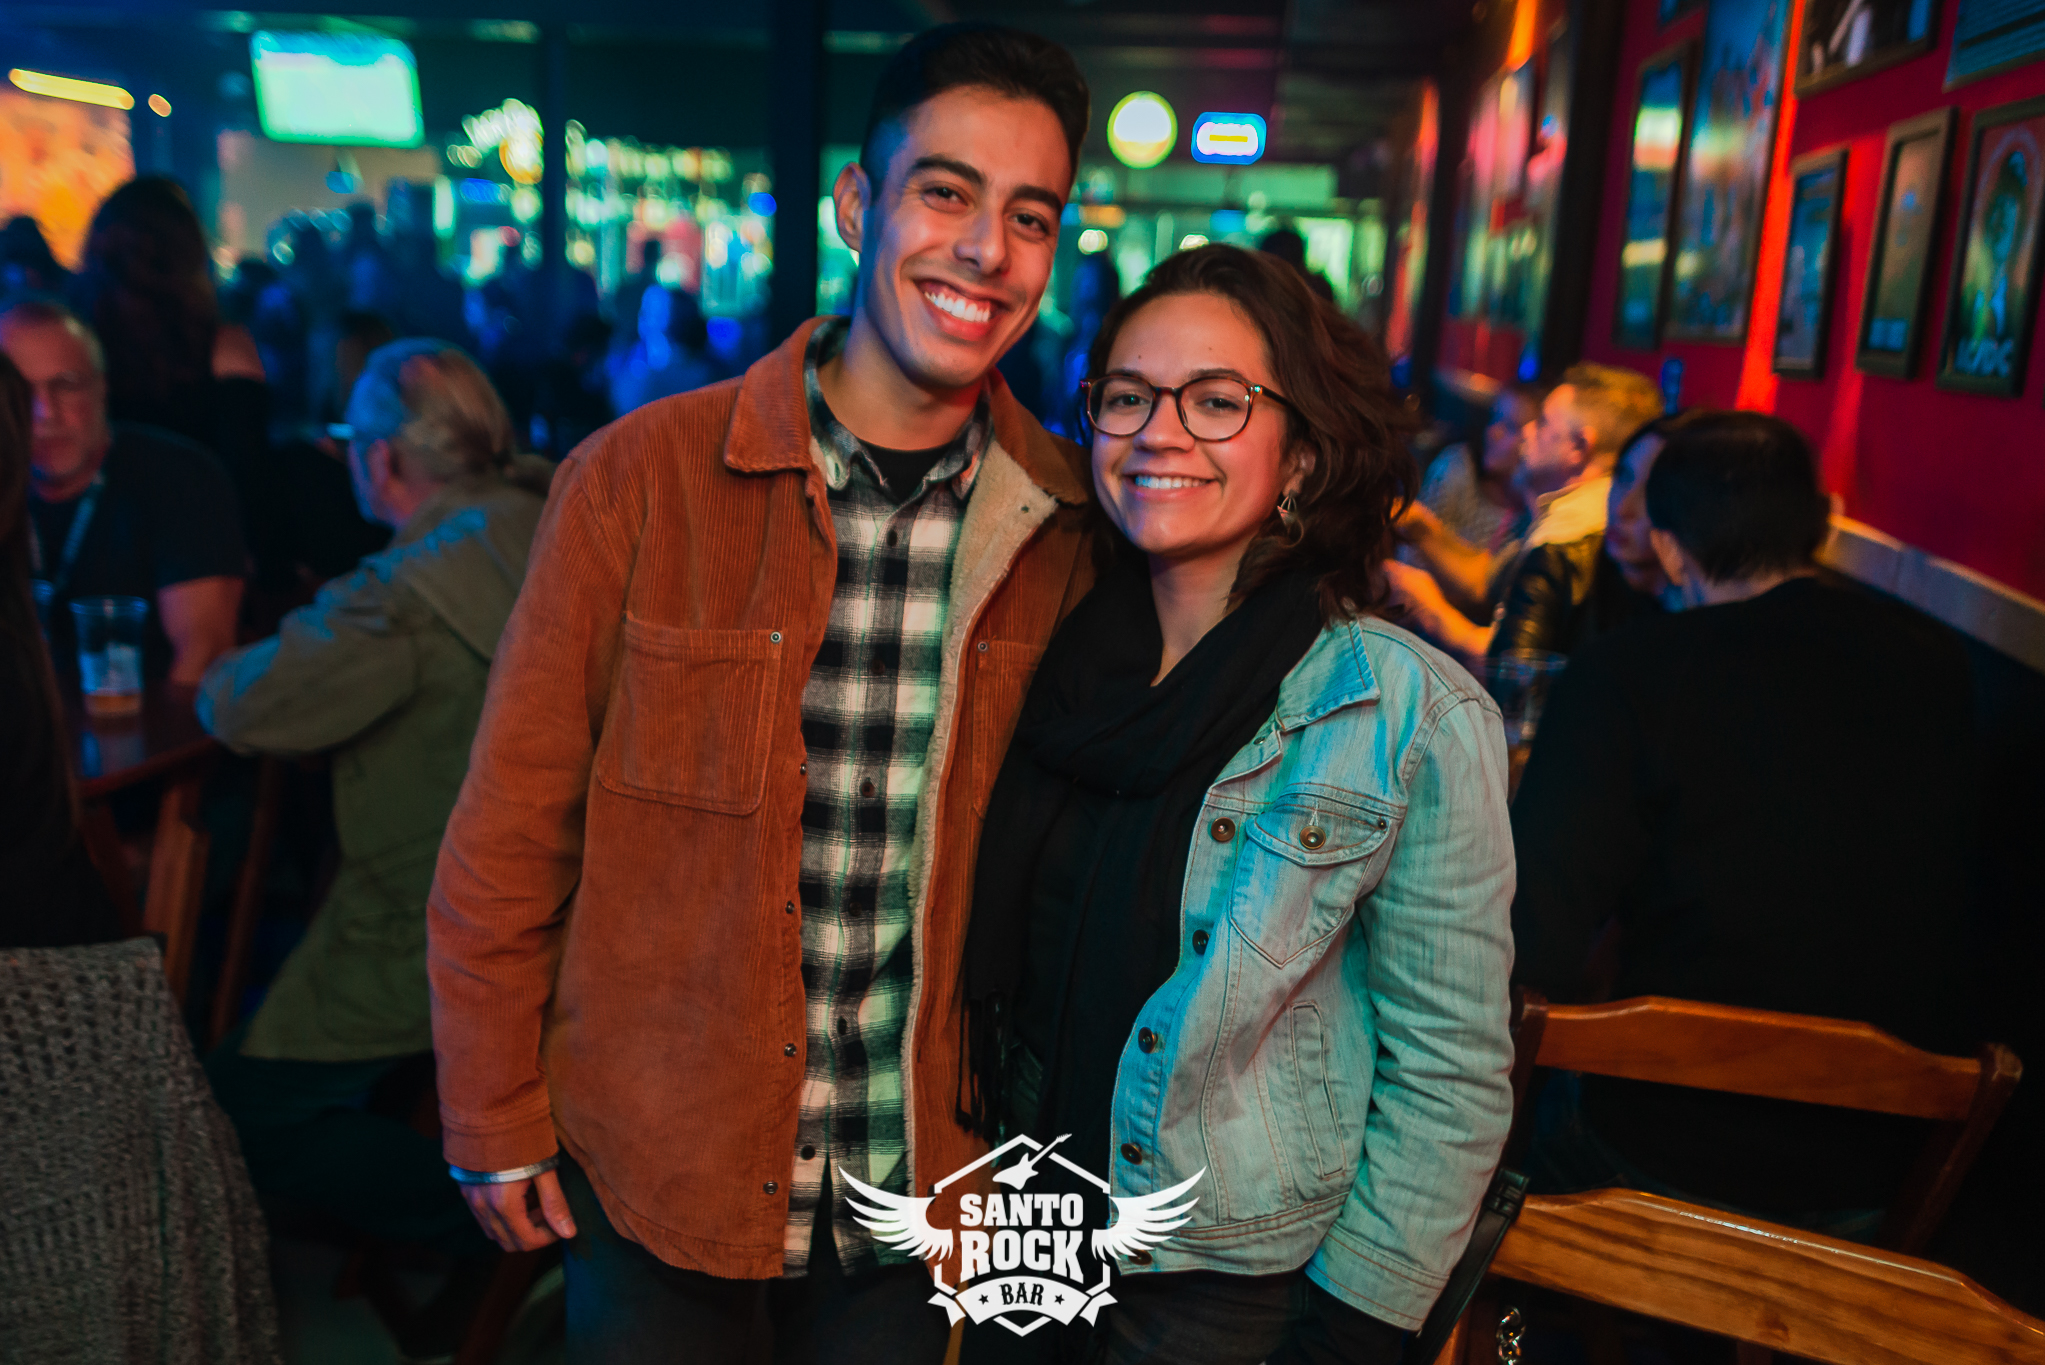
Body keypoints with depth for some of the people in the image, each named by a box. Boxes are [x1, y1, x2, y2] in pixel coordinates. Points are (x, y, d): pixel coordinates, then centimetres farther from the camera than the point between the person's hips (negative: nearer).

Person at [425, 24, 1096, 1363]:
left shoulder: (1065, 525, -7)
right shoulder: (639, 478, -14)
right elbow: (511, 829, -8)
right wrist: (493, 1125, -3)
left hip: (917, 1171, 2)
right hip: (653, 1161, -1)